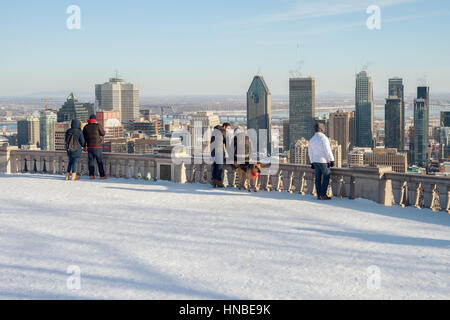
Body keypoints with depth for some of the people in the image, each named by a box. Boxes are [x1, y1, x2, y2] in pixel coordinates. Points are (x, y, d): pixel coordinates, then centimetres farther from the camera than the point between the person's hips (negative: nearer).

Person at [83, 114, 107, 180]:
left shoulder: (86, 127, 5)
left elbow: (84, 137, 12)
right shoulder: (98, 125, -7)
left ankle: (91, 175, 5)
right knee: (100, 161, 1)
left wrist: (84, 146, 23)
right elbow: (103, 133, 1)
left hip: (89, 147, 4)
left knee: (91, 161, 9)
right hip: (97, 147, -3)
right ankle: (102, 175, 1)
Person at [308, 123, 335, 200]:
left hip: (315, 161, 7)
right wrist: (332, 160, -10)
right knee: (326, 177, -2)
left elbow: (310, 152, 13)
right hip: (323, 161, -7)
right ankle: (323, 195, -7)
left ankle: (319, 195, 8)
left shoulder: (312, 139, 9)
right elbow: (328, 150, -15)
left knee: (318, 178, 8)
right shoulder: (323, 138, -13)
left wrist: (312, 163, 20)